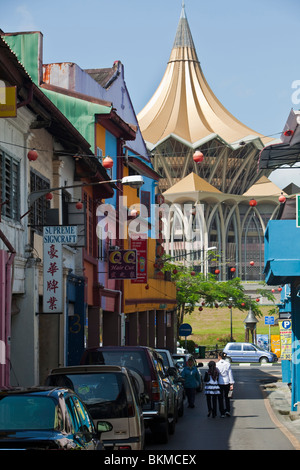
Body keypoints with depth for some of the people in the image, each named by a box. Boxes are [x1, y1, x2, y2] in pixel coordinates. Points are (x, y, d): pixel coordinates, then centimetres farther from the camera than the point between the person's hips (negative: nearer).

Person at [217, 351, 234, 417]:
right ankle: (227, 410, 6)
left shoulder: (217, 364, -7)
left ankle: (222, 413, 7)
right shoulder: (228, 364, -1)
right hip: (226, 382, 2)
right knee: (226, 397, 20)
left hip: (219, 383, -2)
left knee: (221, 398, 7)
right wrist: (231, 384, 3)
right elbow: (230, 374, 0)